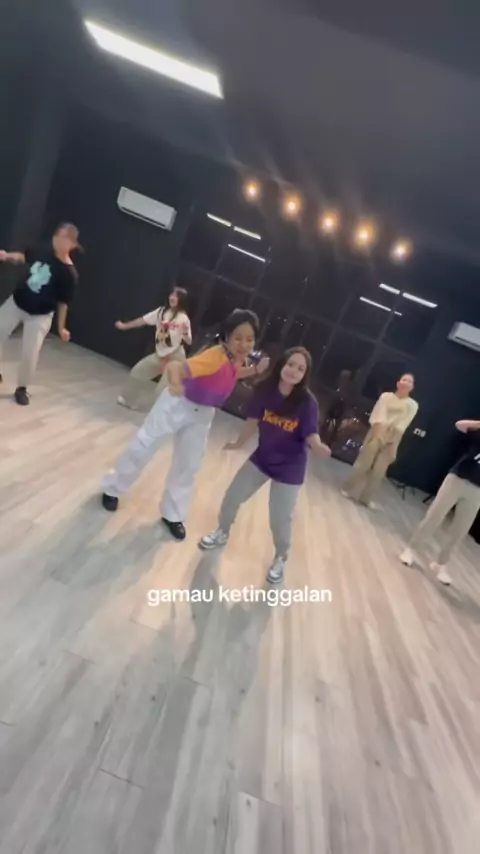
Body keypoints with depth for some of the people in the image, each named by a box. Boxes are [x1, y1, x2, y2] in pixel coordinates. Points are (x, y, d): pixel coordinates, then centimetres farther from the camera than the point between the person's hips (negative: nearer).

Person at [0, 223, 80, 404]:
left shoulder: (69, 273, -20)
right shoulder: (43, 251, -7)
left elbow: (63, 302, -14)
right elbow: (24, 257, 12)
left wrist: (61, 327, -12)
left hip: (39, 316, -5)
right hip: (16, 302, 5)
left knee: (30, 354, -7)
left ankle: (21, 388, 18)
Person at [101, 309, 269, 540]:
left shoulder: (238, 357, -11)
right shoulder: (216, 356, -33)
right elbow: (176, 366, -46)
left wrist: (257, 370, -3)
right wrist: (174, 381, -69)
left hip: (202, 414, 6)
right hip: (178, 404, -6)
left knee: (188, 466, 12)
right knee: (142, 447, 6)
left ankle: (172, 515, 31)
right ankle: (112, 488, 32)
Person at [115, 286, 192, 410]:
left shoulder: (183, 318, -14)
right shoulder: (162, 311, 3)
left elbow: (189, 342, -18)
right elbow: (143, 320, 11)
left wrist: (185, 332, -39)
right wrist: (124, 326, 16)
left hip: (175, 358, -7)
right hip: (159, 355, 7)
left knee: (163, 389, -13)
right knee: (137, 371, 16)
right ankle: (129, 400, 36)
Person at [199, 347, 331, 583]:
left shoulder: (307, 402, -23)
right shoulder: (265, 389, -15)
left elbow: (311, 435, -21)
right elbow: (253, 420, -2)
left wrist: (319, 447, -45)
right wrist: (239, 443, 11)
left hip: (289, 468, -3)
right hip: (262, 458, 4)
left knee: (280, 519, 5)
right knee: (233, 496, 13)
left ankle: (280, 558, 36)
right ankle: (222, 533, 43)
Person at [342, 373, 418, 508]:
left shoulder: (412, 405, 5)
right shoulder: (386, 396, 3)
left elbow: (403, 424, -3)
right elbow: (378, 415, -7)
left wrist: (389, 439, -13)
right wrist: (379, 434, -20)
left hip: (392, 440, 1)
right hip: (377, 433, -1)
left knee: (379, 471, 1)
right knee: (363, 463, -2)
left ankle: (366, 497, 15)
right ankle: (349, 489, 13)